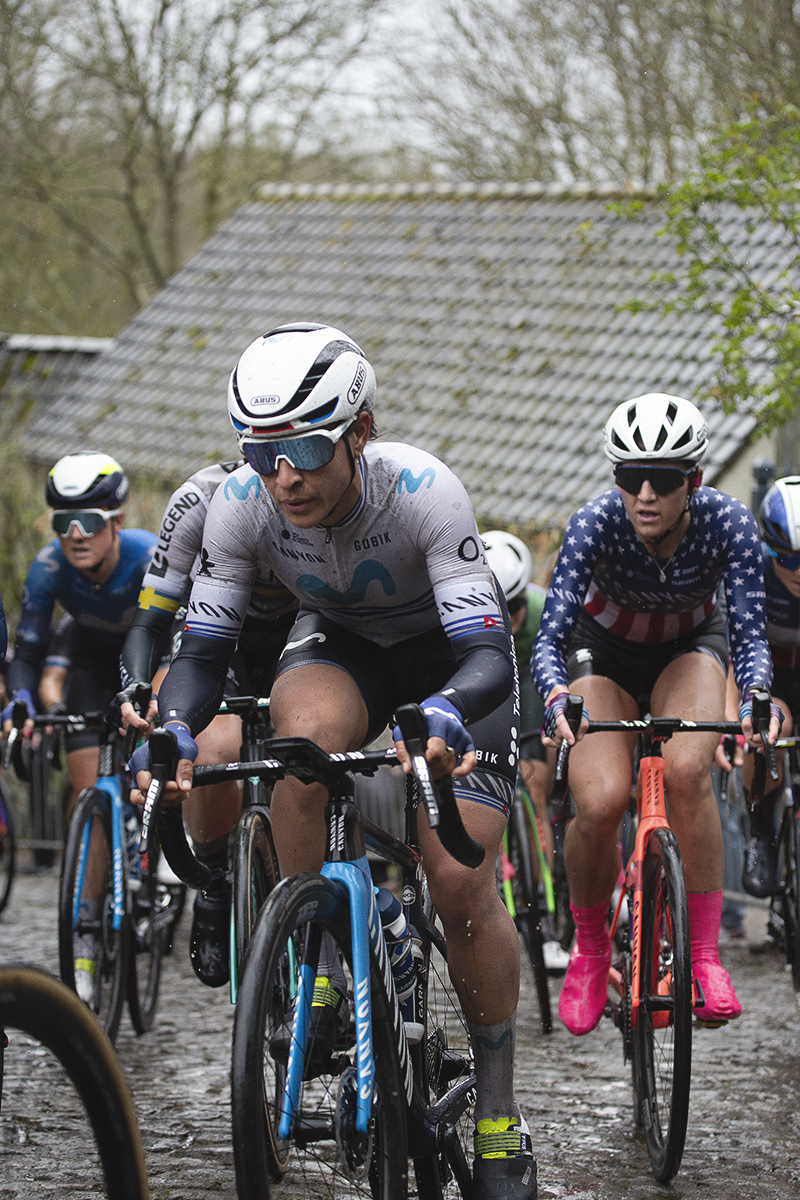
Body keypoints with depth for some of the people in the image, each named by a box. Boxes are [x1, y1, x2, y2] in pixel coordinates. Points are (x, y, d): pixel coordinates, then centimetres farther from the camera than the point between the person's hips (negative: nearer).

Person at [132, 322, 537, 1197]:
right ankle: (312, 969, -20)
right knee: (307, 727, -36)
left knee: (460, 879, -16)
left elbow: (488, 653, -38)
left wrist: (443, 714, -60)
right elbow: (204, 646, -19)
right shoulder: (242, 505, -26)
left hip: (448, 658, -2)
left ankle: (497, 1105, 3)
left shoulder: (422, 491, -35)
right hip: (337, 647, 2)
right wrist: (172, 730, -41)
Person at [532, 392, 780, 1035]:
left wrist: (756, 702, -49)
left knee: (686, 769, -31)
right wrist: (557, 701, -54)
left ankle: (704, 954, -20)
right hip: (604, 652, 0)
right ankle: (590, 946, 5)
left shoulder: (727, 522, -29)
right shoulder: (597, 523, -31)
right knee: (601, 804, -24)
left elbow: (750, 636, -29)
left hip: (689, 649, 0)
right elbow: (549, 637, -33)